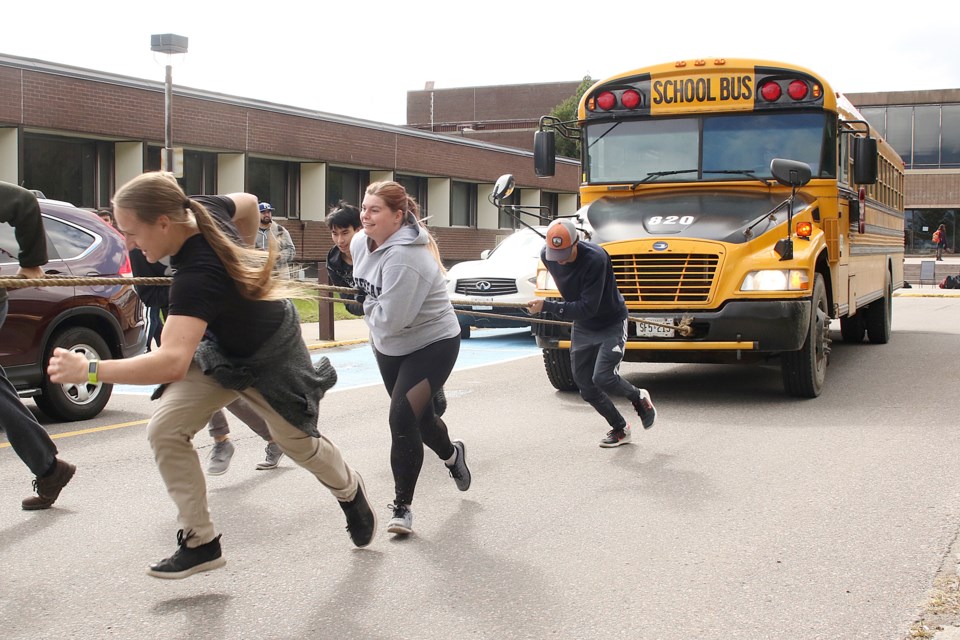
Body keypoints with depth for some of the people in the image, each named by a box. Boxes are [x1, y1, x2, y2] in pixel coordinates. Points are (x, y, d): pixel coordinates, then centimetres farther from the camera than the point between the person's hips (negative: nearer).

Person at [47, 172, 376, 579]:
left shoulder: (198, 275, -42)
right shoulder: (201, 209, -20)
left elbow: (173, 362, -53)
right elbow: (248, 203, 3)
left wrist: (89, 370, -53)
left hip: (270, 357, -7)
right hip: (220, 348, 7)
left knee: (298, 443, 16)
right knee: (165, 429, -9)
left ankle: (350, 491, 49)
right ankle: (201, 542, 2)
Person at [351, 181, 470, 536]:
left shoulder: (405, 257, -32)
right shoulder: (360, 243, -5)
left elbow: (390, 319, -32)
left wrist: (370, 309, -13)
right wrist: (376, 311, 4)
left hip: (432, 344, -9)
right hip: (388, 346, 9)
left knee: (403, 418, -18)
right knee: (419, 415, 21)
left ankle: (402, 507, -5)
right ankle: (451, 453, 53)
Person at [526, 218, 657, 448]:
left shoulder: (595, 259, -33)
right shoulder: (547, 255, -13)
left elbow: (587, 308, -35)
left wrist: (547, 306, -38)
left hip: (611, 324, -6)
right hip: (582, 328, 6)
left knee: (602, 377, -20)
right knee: (586, 387, 4)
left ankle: (639, 398, 12)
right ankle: (619, 429, 25)